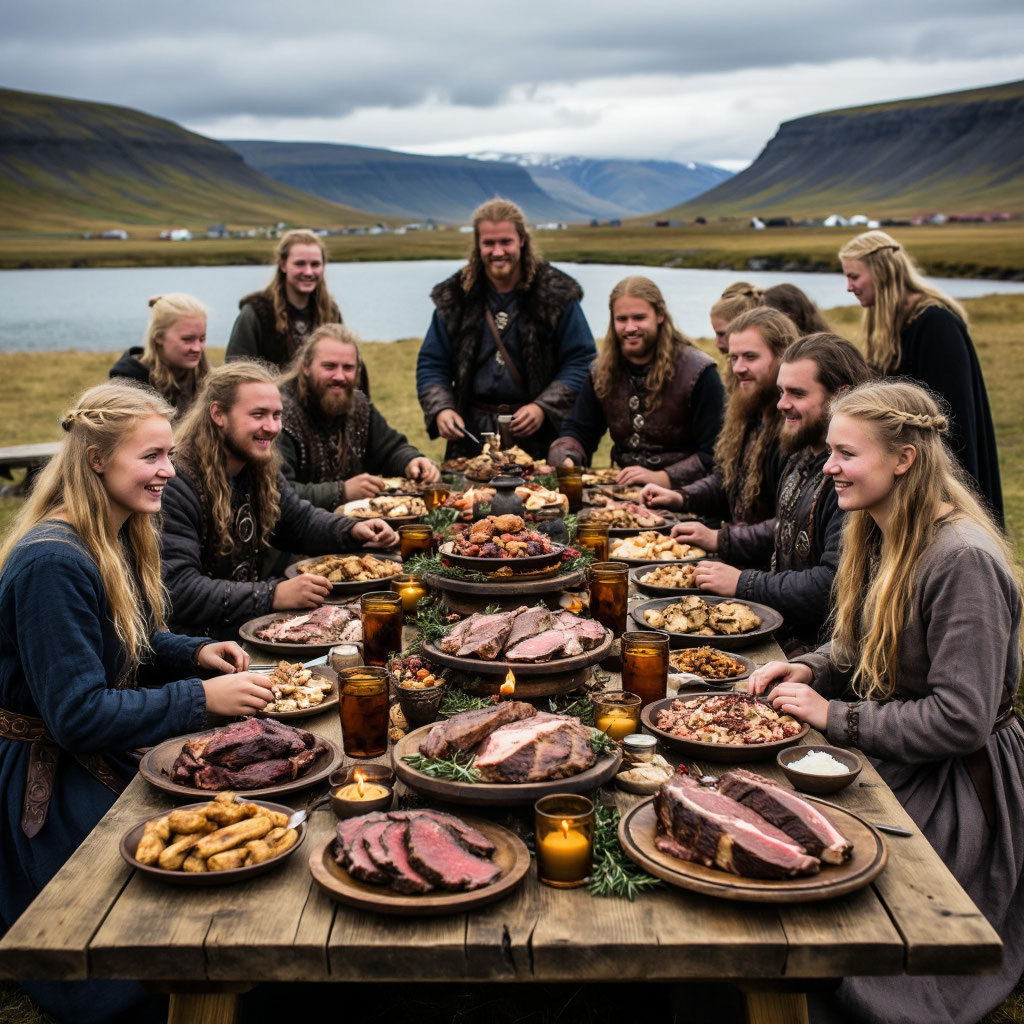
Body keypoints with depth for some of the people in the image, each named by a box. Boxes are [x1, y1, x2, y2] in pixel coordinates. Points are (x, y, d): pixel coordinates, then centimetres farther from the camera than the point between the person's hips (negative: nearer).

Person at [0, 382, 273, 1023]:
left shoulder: (121, 539, 3)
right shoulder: (52, 563, -28)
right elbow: (76, 713, -28)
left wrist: (195, 653, -1)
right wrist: (201, 699, -28)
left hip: (100, 759, 9)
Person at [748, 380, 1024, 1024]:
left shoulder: (961, 560, -25)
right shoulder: (881, 536, 4)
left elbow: (960, 720, -26)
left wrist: (835, 716, -20)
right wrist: (810, 669, -2)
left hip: (953, 785, -8)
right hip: (888, 756, 8)